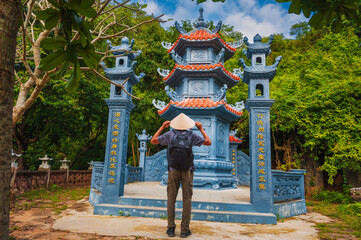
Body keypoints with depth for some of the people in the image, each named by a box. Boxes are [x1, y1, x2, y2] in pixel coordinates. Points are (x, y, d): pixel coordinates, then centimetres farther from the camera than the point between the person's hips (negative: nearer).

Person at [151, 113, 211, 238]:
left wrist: (162, 127, 18)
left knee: (171, 199, 8)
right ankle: (185, 229, 7)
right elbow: (208, 142, 8)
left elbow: (153, 141, 10)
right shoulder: (191, 135, 0)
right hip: (187, 170, 0)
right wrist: (201, 129, 17)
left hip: (173, 170, 0)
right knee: (187, 199, 5)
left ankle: (171, 229, 9)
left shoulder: (170, 134, 0)